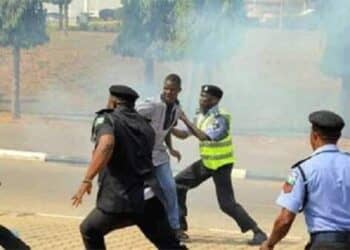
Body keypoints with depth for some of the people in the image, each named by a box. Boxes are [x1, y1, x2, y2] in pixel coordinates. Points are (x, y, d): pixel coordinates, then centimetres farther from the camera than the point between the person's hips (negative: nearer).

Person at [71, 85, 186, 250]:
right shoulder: (145, 125, 17)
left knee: (90, 231, 20)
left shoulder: (106, 119, -1)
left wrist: (87, 180, -26)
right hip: (149, 197, 5)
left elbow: (106, 145, -24)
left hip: (119, 200, -5)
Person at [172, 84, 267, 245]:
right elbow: (184, 134, 7)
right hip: (206, 162, 9)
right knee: (178, 183, 8)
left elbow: (204, 136, -35)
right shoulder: (201, 116, 3)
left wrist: (185, 120, -31)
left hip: (221, 164, -9)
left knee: (227, 204, -13)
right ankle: (179, 226, 17)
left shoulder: (220, 118, -23)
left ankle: (258, 232, -6)